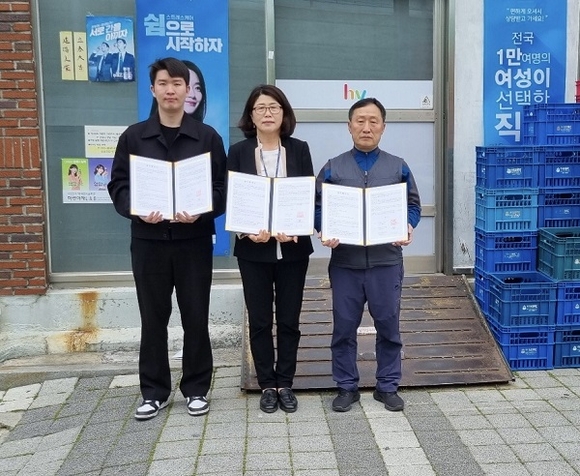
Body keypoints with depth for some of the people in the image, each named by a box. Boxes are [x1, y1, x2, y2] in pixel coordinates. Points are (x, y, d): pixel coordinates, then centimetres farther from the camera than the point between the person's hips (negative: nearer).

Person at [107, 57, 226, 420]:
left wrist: (200, 213, -18)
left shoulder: (208, 137, 3)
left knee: (196, 317, 6)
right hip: (148, 240, 1)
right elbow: (118, 185, 4)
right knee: (153, 318, 8)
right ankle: (154, 392, 21)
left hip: (194, 241, -1)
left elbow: (222, 188, 1)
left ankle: (197, 389, 21)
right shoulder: (134, 137, 6)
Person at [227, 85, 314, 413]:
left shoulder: (299, 150, 4)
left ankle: (285, 384, 20)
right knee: (260, 320, 6)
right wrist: (249, 231, -17)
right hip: (253, 248, 0)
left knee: (289, 319, 7)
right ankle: (267, 385, 19)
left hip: (293, 247, 1)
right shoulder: (238, 152, 2)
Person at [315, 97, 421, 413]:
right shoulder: (332, 168, 5)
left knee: (388, 327, 8)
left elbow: (413, 205, 6)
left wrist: (408, 228, -14)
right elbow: (318, 208, 2)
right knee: (344, 328, 7)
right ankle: (347, 387, 22)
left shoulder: (398, 168, 7)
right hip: (344, 262, 0)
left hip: (386, 261, 0)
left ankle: (388, 387, 23)